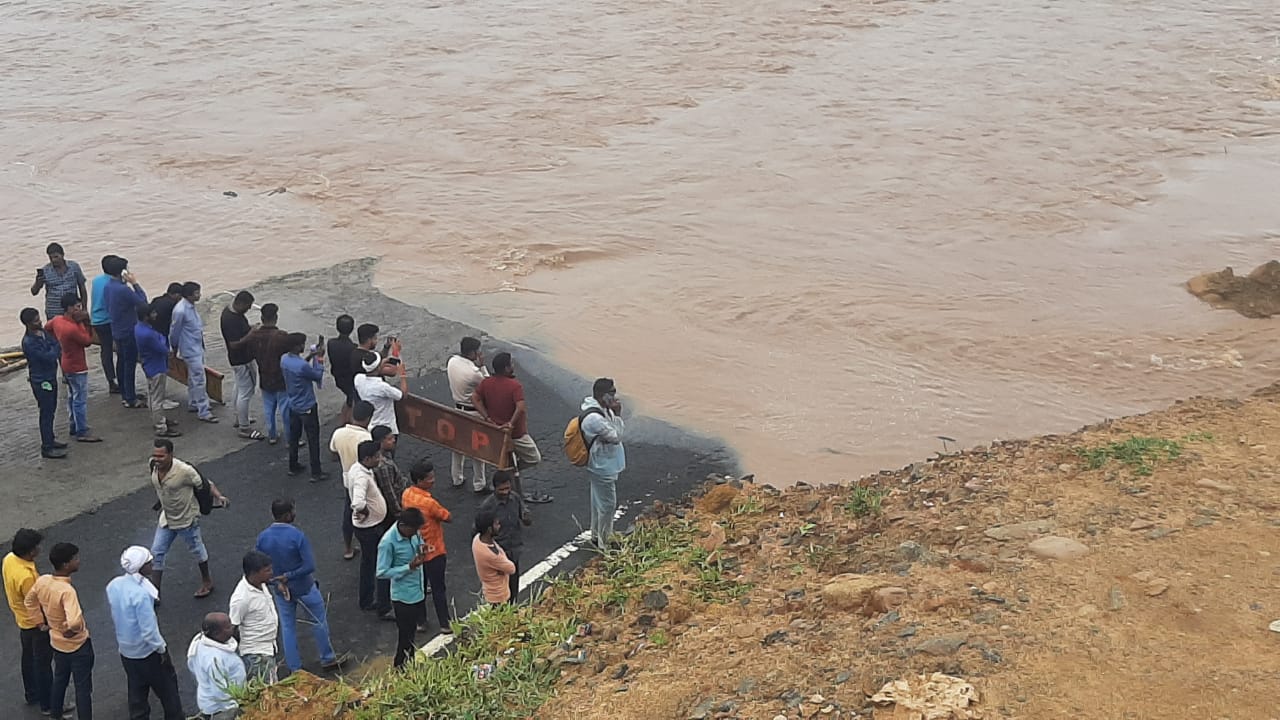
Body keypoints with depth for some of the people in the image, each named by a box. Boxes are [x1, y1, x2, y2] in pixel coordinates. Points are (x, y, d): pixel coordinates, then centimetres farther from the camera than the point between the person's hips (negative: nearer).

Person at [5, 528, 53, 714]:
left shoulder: (9, 559, -11)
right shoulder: (26, 576, -38)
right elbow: (34, 607, -26)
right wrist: (45, 626, -12)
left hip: (22, 620, 9)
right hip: (36, 624, -9)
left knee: (28, 658, 25)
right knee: (43, 663, 9)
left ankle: (32, 695, 43)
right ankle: (47, 704, 23)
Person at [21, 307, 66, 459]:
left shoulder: (42, 332, 1)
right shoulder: (29, 342, -25)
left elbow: (56, 344, 7)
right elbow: (49, 357, -27)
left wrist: (56, 351, -14)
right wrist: (56, 347, -11)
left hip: (50, 377, 9)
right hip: (41, 381, -9)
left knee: (50, 410, 20)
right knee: (46, 413, -1)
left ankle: (50, 439, 35)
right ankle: (47, 448, 8)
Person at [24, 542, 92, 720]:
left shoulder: (42, 581, -13)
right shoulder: (67, 590, -36)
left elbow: (29, 602, 7)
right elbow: (75, 622, -49)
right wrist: (72, 630, -26)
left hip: (57, 643, 8)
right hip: (78, 646, -8)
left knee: (60, 679, 30)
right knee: (83, 688, 11)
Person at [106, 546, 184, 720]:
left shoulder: (113, 586, -9)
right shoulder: (141, 594, -32)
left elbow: (115, 618, 6)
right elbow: (149, 631, -26)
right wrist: (162, 649, -12)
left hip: (125, 650, 6)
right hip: (148, 652, -6)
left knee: (136, 693, 21)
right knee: (167, 688, 17)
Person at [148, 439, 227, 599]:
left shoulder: (184, 470, -31)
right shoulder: (153, 465, -13)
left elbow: (204, 484, -18)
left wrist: (219, 497, -31)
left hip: (186, 518, -6)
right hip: (166, 518, 6)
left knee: (196, 549, 16)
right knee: (157, 553, 5)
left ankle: (207, 581, 39)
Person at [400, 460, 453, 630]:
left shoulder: (406, 494, -7)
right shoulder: (429, 502, -30)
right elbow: (449, 518, -18)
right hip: (433, 552, -7)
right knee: (438, 589, 7)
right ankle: (445, 624, 17)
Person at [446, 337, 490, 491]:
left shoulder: (452, 361, -8)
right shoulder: (474, 372, -29)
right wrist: (481, 366, -15)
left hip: (457, 408, 7)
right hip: (473, 413, -7)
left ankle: (457, 478, 35)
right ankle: (479, 485, 17)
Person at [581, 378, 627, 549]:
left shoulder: (603, 410, 2)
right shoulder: (593, 418, -30)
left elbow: (614, 433, 11)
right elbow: (616, 437, -24)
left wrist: (615, 415, -2)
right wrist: (617, 415, -22)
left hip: (604, 466, 10)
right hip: (603, 468, -10)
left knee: (599, 502, 22)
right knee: (608, 505, 1)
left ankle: (597, 536, 37)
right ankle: (604, 543, 13)